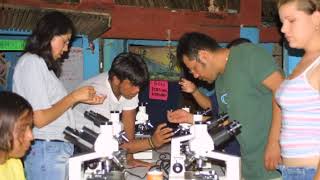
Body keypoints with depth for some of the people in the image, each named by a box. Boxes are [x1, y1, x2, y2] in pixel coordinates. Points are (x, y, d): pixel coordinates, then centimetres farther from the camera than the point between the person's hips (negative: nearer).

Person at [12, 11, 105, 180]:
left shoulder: (42, 63, 17)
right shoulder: (32, 62, -11)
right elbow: (40, 119, -17)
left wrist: (81, 99, 10)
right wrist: (74, 96, -9)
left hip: (58, 150, 9)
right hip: (47, 151, -9)